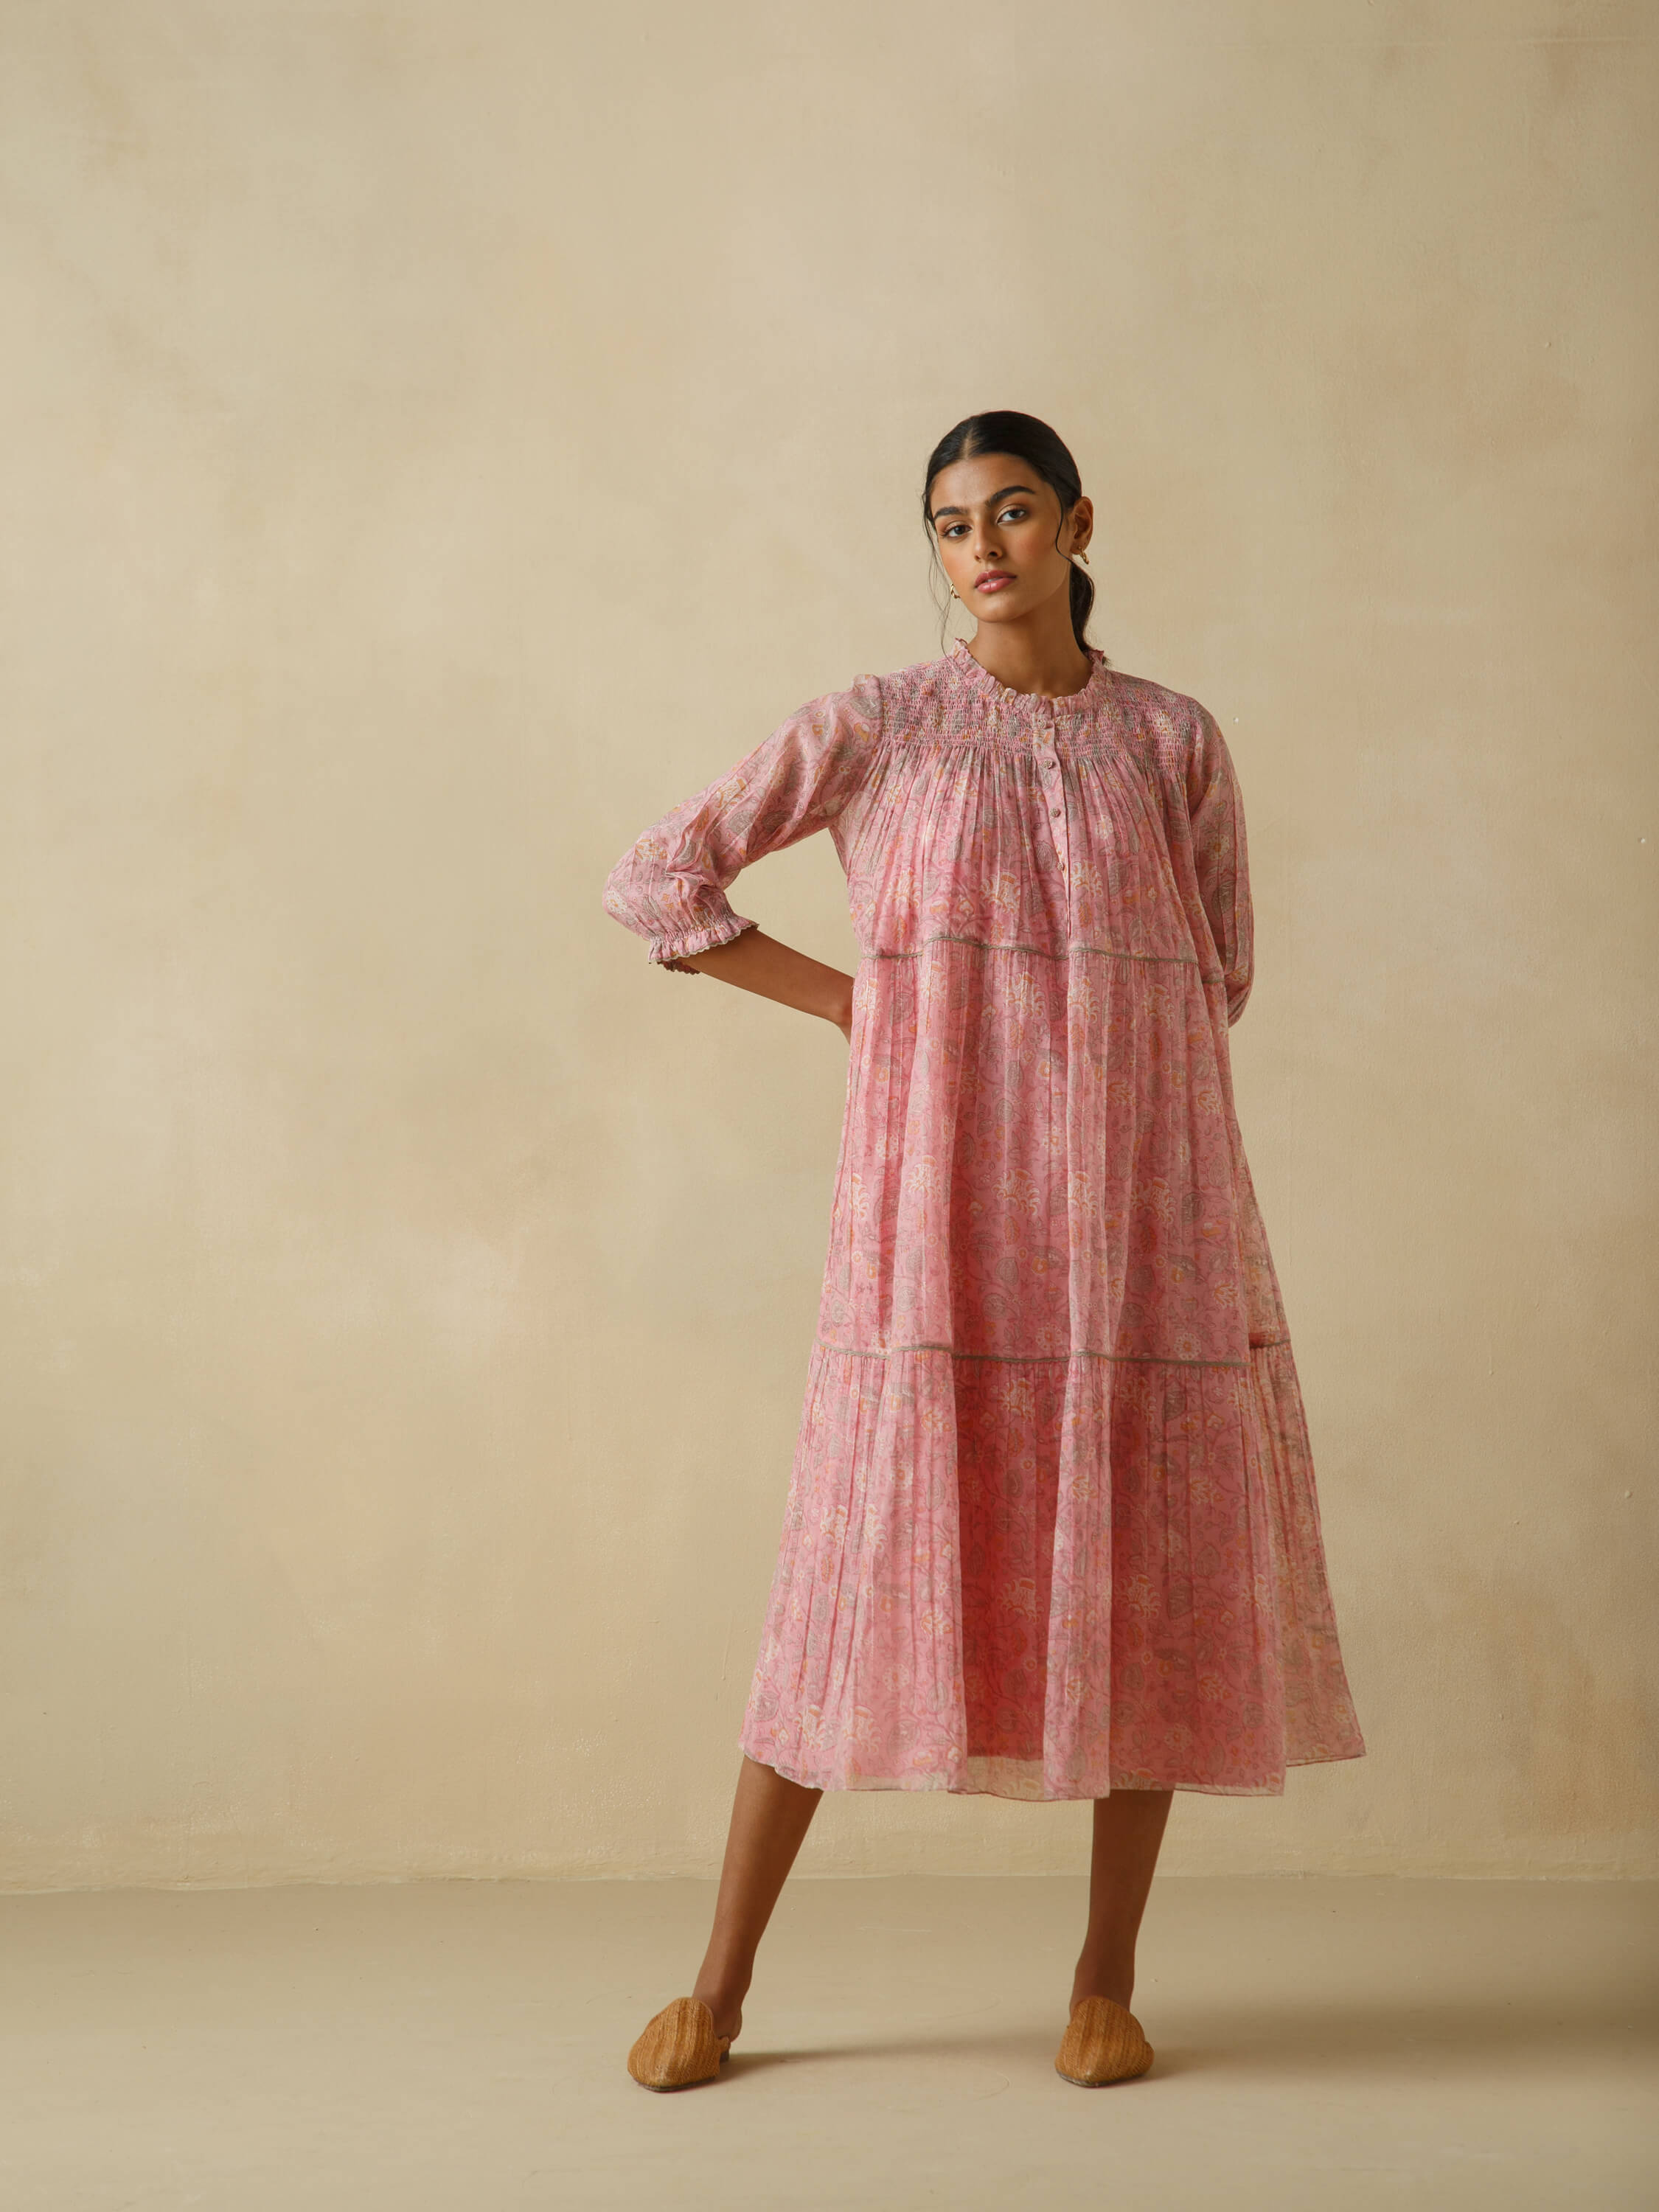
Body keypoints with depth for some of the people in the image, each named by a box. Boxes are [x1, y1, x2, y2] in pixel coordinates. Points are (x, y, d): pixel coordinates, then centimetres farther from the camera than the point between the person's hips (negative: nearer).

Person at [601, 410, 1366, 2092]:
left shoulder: (1176, 741, 9)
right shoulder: (875, 729, 5)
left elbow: (1218, 976, 16)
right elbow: (652, 883, 4)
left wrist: (1060, 1049, 9)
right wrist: (853, 1003, 2)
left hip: (1138, 1196, 2)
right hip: (935, 1204, -2)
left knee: (1149, 1570, 1)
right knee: (862, 1562, -2)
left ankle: (1107, 1982, 16)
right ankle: (718, 1985, 9)